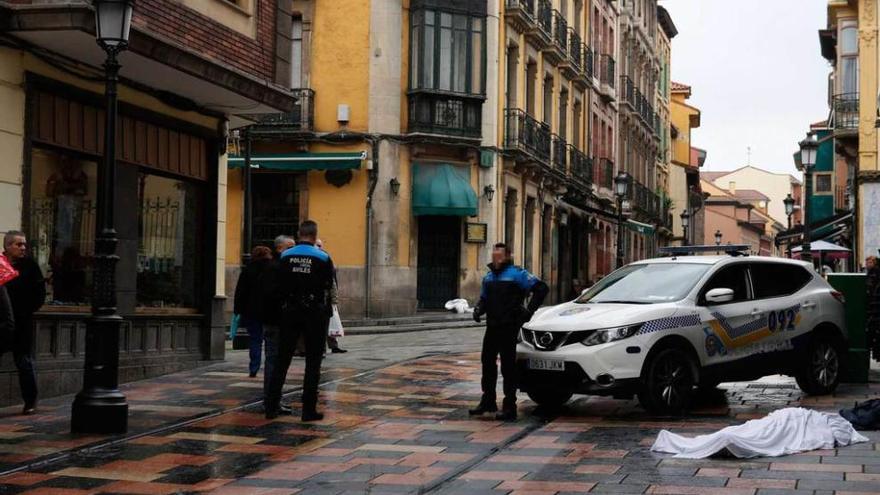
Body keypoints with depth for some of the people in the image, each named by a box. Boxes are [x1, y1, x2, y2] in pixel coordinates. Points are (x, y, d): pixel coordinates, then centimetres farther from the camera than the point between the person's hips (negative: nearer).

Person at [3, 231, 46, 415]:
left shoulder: (30, 266, 1)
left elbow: (39, 295, 2)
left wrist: (26, 311, -4)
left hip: (22, 322, -1)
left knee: (24, 362, 2)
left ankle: (30, 401, 10)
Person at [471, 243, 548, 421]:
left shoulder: (517, 274, -7)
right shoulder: (488, 277, 16)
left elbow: (541, 288, -10)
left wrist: (529, 311, -13)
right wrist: (478, 309, 6)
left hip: (509, 327, -8)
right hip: (492, 326, 8)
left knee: (508, 366, -5)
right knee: (487, 362, 12)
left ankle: (509, 407, -1)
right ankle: (488, 401, 25)